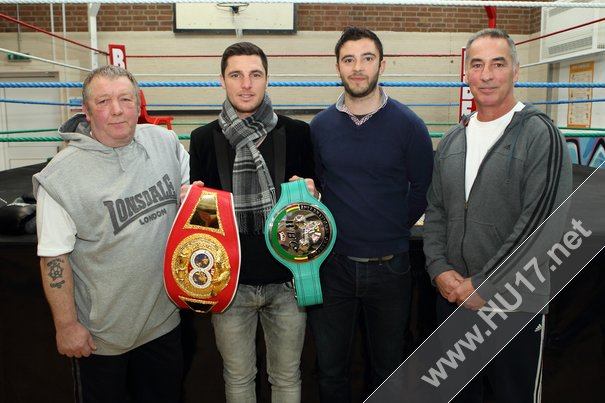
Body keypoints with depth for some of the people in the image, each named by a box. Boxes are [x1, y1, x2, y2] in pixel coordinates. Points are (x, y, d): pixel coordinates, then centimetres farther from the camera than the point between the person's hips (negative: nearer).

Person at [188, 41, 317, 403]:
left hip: (286, 278, 0)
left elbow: (319, 196, 8)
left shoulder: (297, 133, -2)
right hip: (229, 281, 1)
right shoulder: (204, 138, 1)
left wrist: (311, 194, -14)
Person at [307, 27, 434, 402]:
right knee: (330, 367, 16)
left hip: (389, 266, -1)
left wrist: (394, 230, 2)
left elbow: (423, 189, 0)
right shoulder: (320, 126, 0)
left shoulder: (408, 124, -7)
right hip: (333, 264, 2)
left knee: (387, 367, 18)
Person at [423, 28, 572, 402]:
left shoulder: (539, 135, -10)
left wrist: (482, 287, -17)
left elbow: (541, 223, -17)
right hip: (453, 299, 5)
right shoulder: (452, 140, 8)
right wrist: (439, 270, -5)